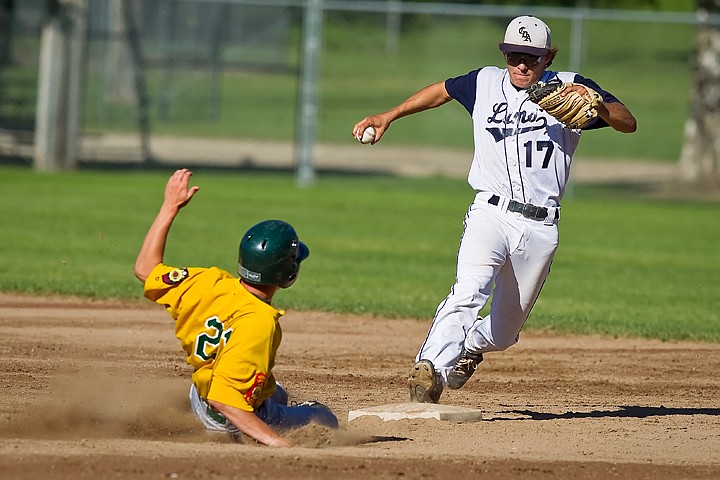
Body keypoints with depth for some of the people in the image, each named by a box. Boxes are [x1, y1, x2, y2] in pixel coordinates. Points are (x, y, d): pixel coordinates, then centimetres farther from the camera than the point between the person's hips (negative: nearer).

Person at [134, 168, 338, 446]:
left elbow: (145, 268, -7)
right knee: (325, 421, 21)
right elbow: (225, 400, -44)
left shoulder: (211, 283, -24)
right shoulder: (259, 324, -41)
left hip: (199, 397, 5)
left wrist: (170, 207, -3)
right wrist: (274, 441, -47)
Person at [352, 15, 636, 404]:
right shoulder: (484, 84, 9)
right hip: (491, 214, -1)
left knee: (503, 334, 11)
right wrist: (388, 117, 28)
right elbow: (441, 91, 29)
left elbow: (628, 124, -6)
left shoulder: (568, 87, 2)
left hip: (540, 227, 1)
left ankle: (471, 346, 44)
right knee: (468, 293, -28)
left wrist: (597, 104, -26)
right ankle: (430, 371, -42)